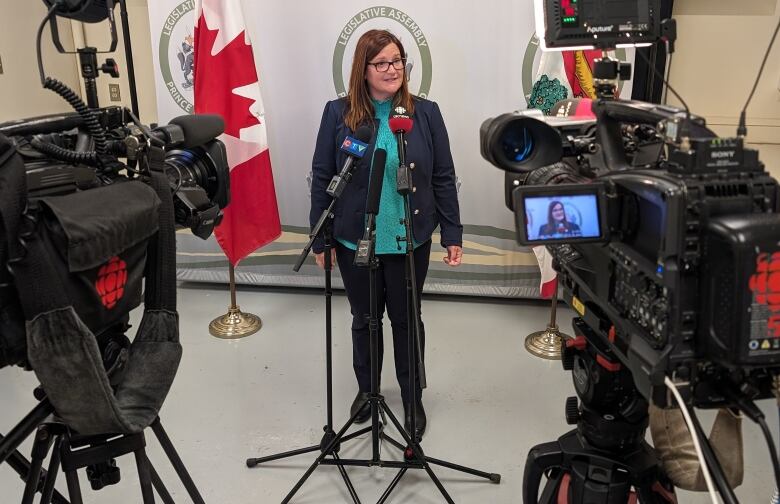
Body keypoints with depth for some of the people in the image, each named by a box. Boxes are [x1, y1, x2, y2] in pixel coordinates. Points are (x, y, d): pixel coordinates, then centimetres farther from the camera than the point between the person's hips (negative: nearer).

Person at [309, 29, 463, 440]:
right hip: (354, 240, 0)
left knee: (406, 319, 14)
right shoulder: (338, 113, -5)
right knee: (364, 318, 17)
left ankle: (413, 400, 32)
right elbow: (321, 177, -1)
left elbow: (444, 178, 1)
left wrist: (452, 234, -2)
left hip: (409, 241, 0)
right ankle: (366, 390, 40)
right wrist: (320, 238, -1)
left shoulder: (425, 113, -3)